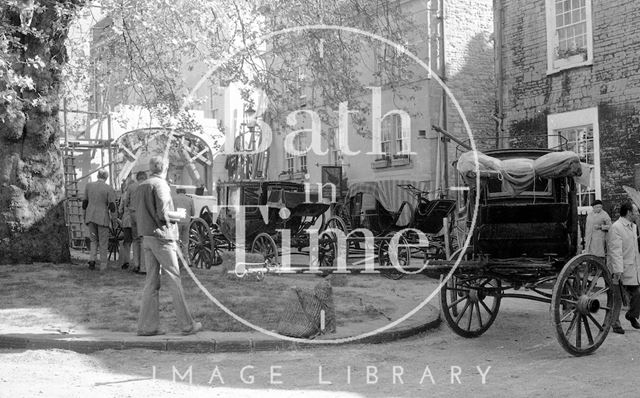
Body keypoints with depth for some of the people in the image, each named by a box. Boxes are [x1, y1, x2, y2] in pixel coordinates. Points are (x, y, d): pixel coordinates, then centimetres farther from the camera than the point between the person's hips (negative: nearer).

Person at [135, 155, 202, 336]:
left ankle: (147, 326, 9)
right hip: (162, 237, -8)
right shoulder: (160, 185, -11)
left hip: (146, 238, 8)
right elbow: (163, 213, -20)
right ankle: (187, 325, 4)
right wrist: (179, 214, -2)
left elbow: (138, 215, 17)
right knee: (174, 281, -2)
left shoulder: (141, 186, 14)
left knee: (151, 282, 10)